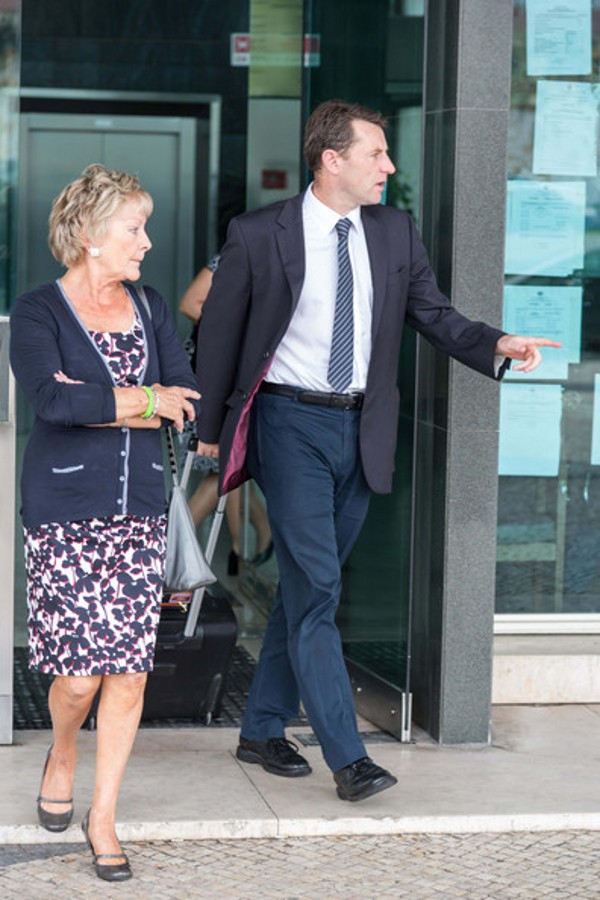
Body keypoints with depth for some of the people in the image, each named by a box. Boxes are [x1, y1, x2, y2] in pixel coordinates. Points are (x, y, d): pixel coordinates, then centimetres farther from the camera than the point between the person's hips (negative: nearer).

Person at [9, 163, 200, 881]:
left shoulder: (149, 310, 12)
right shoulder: (37, 312, -4)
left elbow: (190, 405, 1)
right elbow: (52, 399, -21)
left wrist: (97, 404, -10)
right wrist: (145, 400, -14)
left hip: (139, 506, 4)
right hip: (62, 508, -4)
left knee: (130, 672, 0)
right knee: (79, 673, -6)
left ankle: (103, 816, 14)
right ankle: (61, 754, 28)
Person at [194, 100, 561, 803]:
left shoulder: (395, 233, 6)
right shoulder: (258, 235, -7)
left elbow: (434, 316, 7)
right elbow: (219, 331, 2)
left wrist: (497, 346, -13)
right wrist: (211, 427, 5)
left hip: (359, 429, 5)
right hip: (291, 423, -5)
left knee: (305, 586, 12)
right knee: (315, 587, -10)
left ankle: (262, 730, 25)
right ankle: (347, 757, -10)